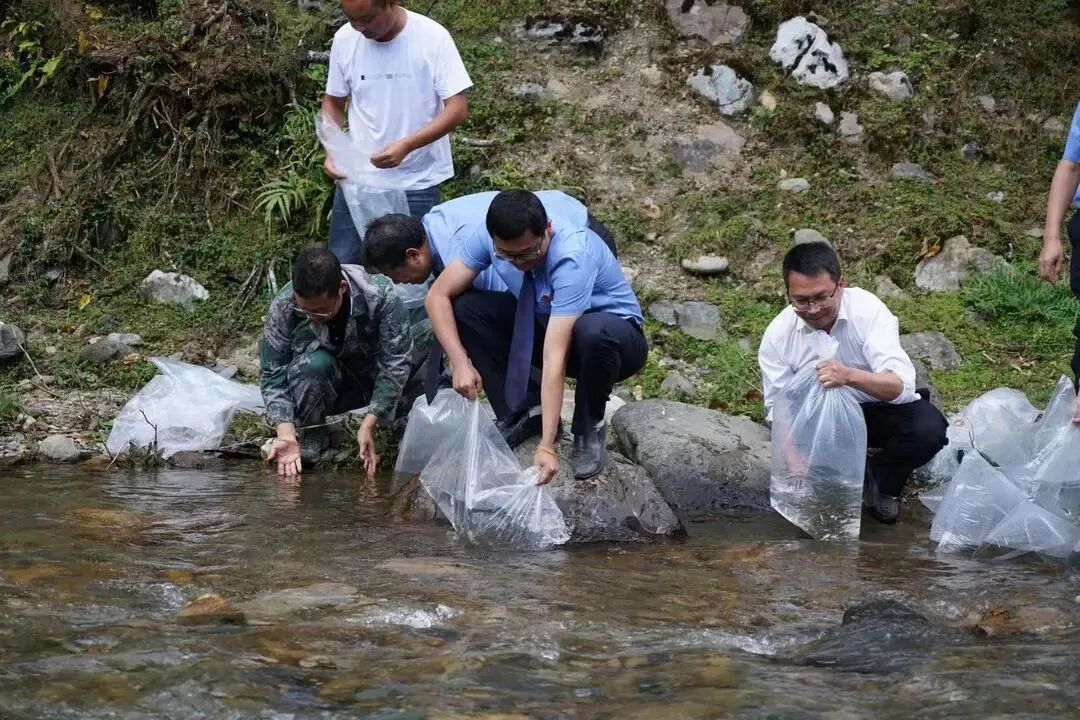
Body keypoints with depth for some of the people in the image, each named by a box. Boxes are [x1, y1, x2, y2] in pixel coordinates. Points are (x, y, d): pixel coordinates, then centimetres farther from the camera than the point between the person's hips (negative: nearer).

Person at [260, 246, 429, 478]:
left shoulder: (379, 295, -30)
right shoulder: (283, 308, -25)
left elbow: (395, 363, -28)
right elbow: (273, 374, -20)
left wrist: (369, 424, -35)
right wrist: (286, 434, -33)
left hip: (376, 377, 1)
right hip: (328, 387, -1)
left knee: (431, 333, -23)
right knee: (312, 362, -37)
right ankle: (312, 434, -8)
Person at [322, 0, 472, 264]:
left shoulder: (433, 38, -13)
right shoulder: (345, 39, -2)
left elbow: (458, 109, -14)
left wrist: (406, 146, -26)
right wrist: (332, 152, -7)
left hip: (417, 184, -3)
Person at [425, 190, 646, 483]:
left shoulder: (573, 257, -37)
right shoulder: (488, 239, -21)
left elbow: (555, 356, -42)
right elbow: (438, 295, -13)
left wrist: (547, 446, -43)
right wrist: (460, 362, -28)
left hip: (612, 333, -5)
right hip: (545, 322, 5)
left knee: (594, 332, -41)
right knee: (464, 307, -16)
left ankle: (588, 429, -12)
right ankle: (522, 413, -5)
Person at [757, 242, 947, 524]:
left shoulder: (868, 310, -24)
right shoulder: (778, 336, -16)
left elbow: (901, 385, -34)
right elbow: (779, 407, -7)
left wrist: (849, 376, -55)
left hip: (879, 409, -1)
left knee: (929, 428, -29)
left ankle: (879, 479, -1)